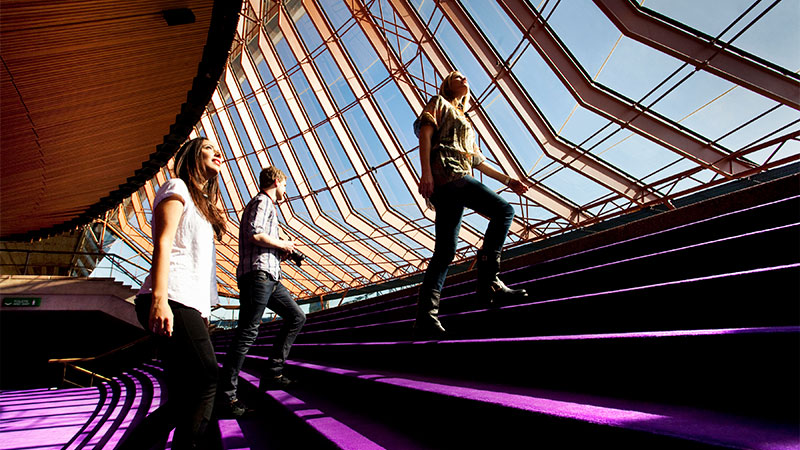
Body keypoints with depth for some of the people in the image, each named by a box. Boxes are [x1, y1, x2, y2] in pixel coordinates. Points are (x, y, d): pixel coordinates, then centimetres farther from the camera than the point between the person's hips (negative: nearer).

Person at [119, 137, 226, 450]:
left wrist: (203, 313, 17)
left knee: (184, 401, 3)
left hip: (192, 306, 9)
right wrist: (159, 298, -21)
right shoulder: (177, 188, 5)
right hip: (172, 301, -9)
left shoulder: (203, 206, 29)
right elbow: (162, 243, -9)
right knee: (205, 380, -15)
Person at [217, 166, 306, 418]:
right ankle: (226, 397, -9)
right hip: (258, 274, -10)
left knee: (296, 317, 12)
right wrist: (282, 244, -6)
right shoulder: (262, 202, -2)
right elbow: (254, 234, -20)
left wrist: (282, 254, 18)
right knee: (247, 333, -12)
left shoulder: (266, 205, 29)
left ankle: (272, 374, 12)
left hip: (269, 277, 10)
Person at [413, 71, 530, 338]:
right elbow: (425, 134, -1)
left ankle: (425, 317, -10)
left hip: (458, 180, 7)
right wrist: (426, 172, -17)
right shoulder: (439, 103, 16)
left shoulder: (464, 121, 38)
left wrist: (507, 180, 26)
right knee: (503, 210, -16)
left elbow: (478, 161, 33)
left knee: (445, 250, -5)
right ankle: (489, 281, -19)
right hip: (446, 172, -7)